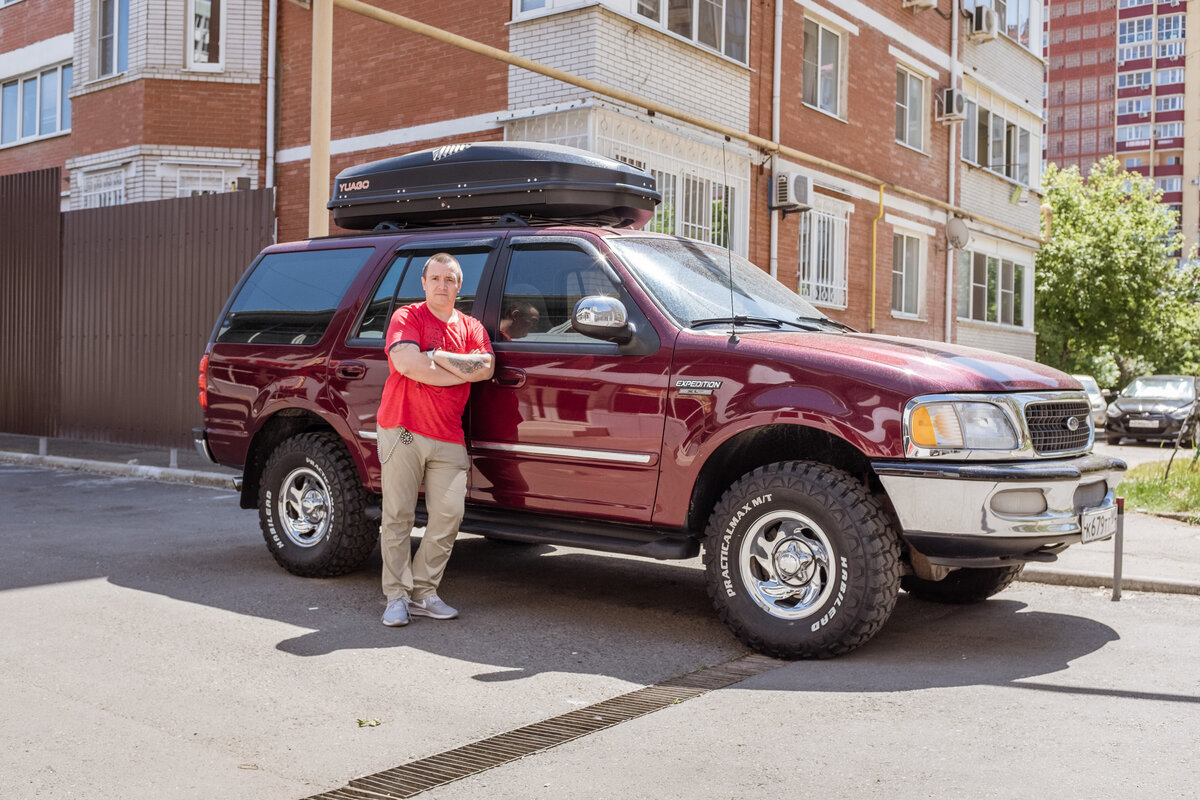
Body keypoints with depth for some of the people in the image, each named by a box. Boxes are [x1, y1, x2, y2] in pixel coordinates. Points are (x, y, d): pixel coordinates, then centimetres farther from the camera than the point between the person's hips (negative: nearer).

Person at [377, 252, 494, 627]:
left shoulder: (470, 327, 16)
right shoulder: (406, 318, 4)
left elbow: (486, 366, -2)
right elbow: (406, 363, -14)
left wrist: (436, 357, -9)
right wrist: (463, 371, -5)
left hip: (448, 437, 4)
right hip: (402, 428, -4)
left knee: (448, 514, -1)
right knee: (398, 516, -2)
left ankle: (424, 591, 11)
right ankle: (396, 596, 7)